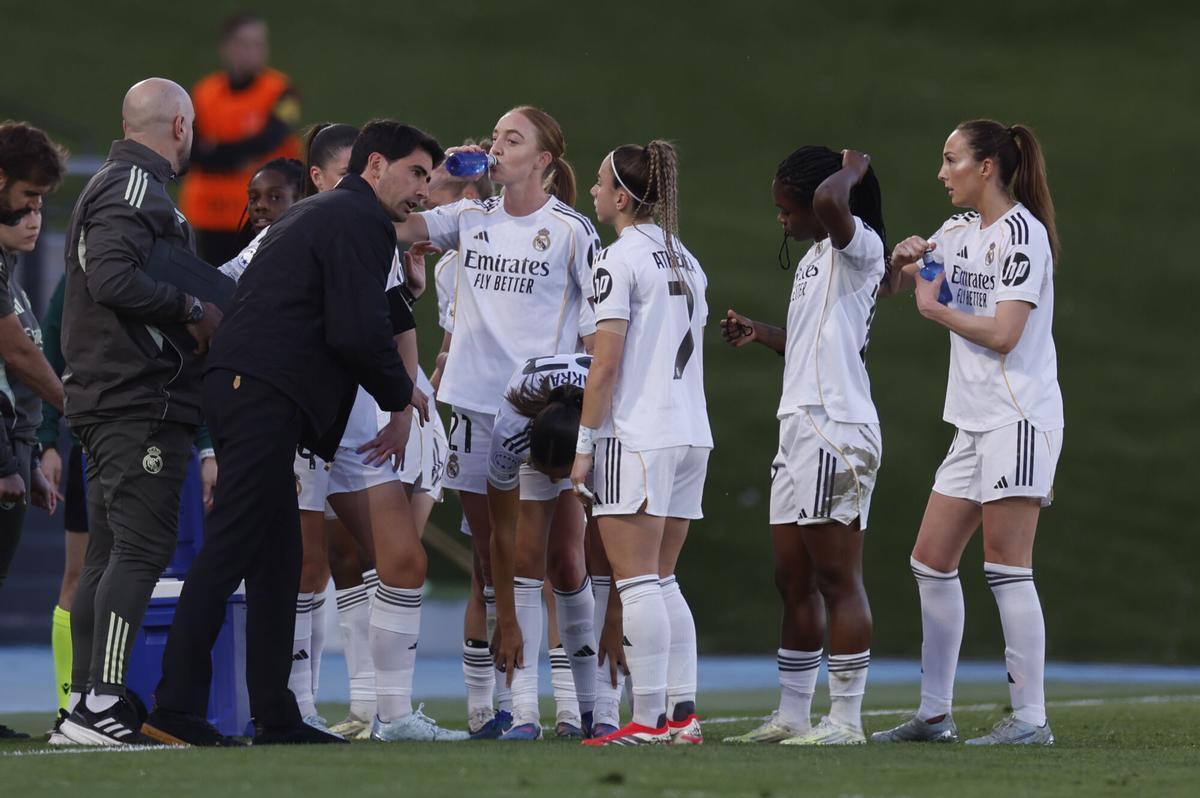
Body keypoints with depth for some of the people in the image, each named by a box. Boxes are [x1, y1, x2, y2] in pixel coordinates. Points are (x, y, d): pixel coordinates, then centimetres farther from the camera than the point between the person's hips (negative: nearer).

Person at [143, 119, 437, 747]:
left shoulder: (312, 214, 26)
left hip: (241, 387, 10)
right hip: (266, 396, -10)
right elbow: (357, 333, -14)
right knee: (230, 549, -12)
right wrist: (401, 395, 1)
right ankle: (176, 707, -14)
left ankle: (275, 718, 11)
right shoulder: (359, 221, -6)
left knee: (277, 558, 10)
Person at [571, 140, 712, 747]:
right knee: (662, 581, 12)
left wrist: (584, 441, -10)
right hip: (690, 435, 8)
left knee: (637, 583, -7)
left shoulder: (620, 259, -9)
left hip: (635, 436, -8)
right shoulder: (685, 260, 15)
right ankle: (682, 713, 7)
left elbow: (606, 364, -14)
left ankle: (649, 720, -10)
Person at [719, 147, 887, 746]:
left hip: (835, 429, -10)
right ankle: (792, 715, 18)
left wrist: (851, 172, -14)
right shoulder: (813, 259, 20)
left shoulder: (859, 247, -10)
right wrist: (761, 334, 22)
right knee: (793, 579, 12)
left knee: (837, 579, -8)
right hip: (800, 427, 10)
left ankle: (846, 719, -6)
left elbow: (830, 202, -33)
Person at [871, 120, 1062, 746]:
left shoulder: (1022, 234, -12)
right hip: (975, 424, 9)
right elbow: (898, 282, 26)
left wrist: (936, 309, -6)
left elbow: (1003, 334, -20)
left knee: (1006, 567, -10)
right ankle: (934, 713, 14)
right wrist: (904, 260, 4)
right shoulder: (962, 231, 14)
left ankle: (1030, 719, -8)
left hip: (1019, 418, -9)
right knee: (931, 562, 9)